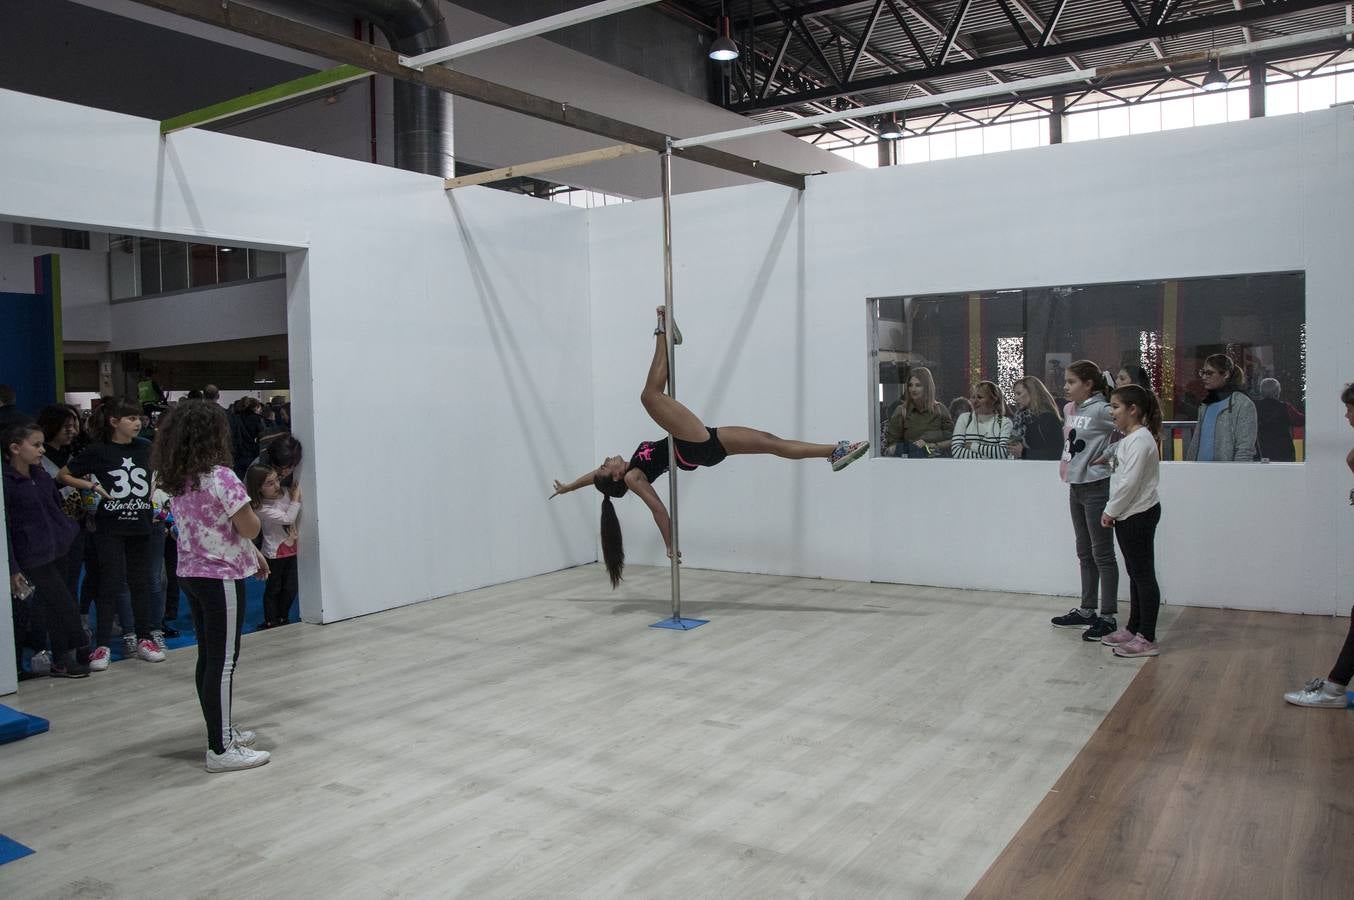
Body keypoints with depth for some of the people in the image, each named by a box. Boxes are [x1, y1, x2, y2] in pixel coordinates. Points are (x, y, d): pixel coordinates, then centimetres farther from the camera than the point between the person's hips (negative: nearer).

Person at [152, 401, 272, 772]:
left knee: (208, 657, 16)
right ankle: (222, 749, 2)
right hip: (221, 577, -9)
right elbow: (249, 528, -18)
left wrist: (251, 552, 20)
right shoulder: (220, 477, -19)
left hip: (191, 574, 9)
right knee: (224, 661, -3)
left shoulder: (177, 481, 7)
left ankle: (222, 731, 29)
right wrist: (248, 509, 3)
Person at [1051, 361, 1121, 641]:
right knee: (1085, 553, 17)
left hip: (1096, 488, -9)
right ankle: (1087, 610, 28)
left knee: (1102, 554, -1)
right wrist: (1068, 461, 7)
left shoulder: (1101, 411, -16)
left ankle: (1108, 616, 7)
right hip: (1075, 487, 9)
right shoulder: (1069, 410, 9)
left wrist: (1108, 456, -16)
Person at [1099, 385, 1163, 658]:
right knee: (1135, 574, 17)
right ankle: (1133, 629, 27)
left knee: (1143, 575, -4)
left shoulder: (1140, 439, -17)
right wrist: (1112, 511, 10)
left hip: (1139, 515, -10)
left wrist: (1111, 511, -13)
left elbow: (1129, 482, -22)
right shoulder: (1128, 438, 14)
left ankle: (1147, 639, 1)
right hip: (1128, 515, 10)